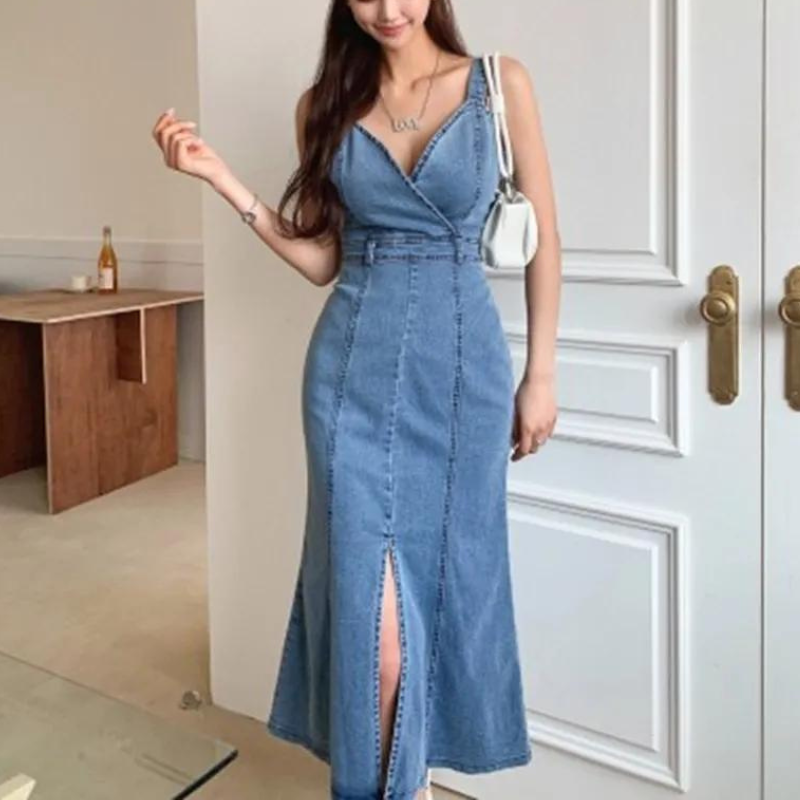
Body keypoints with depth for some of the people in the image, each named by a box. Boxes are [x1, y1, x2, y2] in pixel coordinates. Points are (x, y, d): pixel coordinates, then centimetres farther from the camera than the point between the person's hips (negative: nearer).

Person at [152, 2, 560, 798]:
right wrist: (218, 175, -1)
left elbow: (543, 237, 4)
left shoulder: (501, 83, 1)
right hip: (354, 362, 1)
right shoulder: (326, 104, 7)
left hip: (461, 358, 0)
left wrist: (540, 372, 2)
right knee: (370, 594, -4)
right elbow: (320, 259, 7)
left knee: (445, 570, 10)